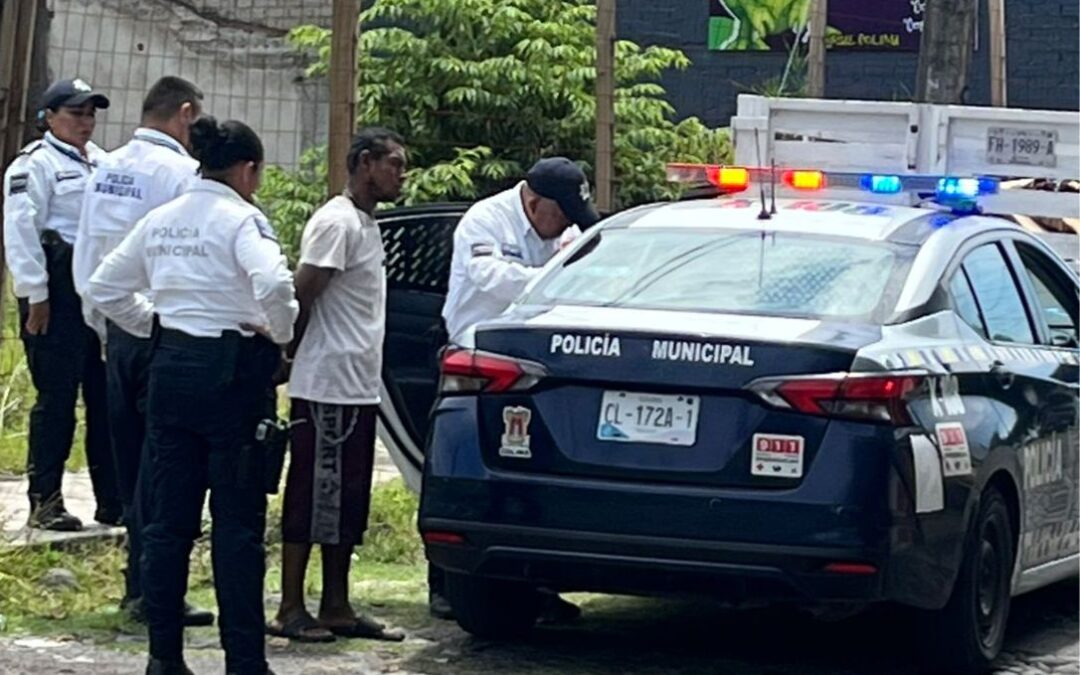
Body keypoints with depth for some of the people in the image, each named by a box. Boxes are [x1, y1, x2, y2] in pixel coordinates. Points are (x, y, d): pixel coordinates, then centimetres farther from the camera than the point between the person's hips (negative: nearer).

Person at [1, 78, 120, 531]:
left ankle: (112, 501, 13)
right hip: (59, 290, -7)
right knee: (57, 396, -3)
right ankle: (45, 502, 5)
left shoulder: (101, 163, 18)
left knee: (106, 396, 7)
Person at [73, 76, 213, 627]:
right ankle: (151, 588, -4)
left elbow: (85, 257, 15)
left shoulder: (105, 170, 10)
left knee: (131, 456, 13)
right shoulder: (181, 172, -13)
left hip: (117, 329, 8)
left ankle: (141, 582, 19)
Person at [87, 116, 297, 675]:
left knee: (168, 518, 8)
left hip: (170, 367, 6)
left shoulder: (160, 220, 10)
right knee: (237, 524, -2)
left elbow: (104, 288, 15)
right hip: (230, 371, -6)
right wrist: (279, 334, -9)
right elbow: (274, 284, -26)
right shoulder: (241, 220, -9)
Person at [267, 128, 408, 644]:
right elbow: (300, 296, -18)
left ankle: (336, 608, 18)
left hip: (358, 389, 9)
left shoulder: (366, 225, 18)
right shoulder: (337, 223, -14)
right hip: (328, 387, -9)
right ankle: (290, 611, 1)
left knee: (346, 503, 12)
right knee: (312, 498, -4)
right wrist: (293, 355, -7)